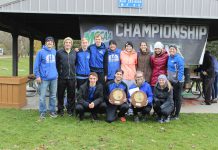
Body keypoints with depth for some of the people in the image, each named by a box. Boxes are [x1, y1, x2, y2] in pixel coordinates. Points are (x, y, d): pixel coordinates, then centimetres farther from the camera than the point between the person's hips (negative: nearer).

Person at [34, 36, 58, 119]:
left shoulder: (55, 52, 8)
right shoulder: (41, 52, -4)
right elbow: (36, 65, -5)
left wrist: (56, 73, 13)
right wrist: (37, 75, -9)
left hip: (54, 77, 4)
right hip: (44, 78, -4)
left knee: (53, 95, 11)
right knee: (42, 96, 1)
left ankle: (52, 111, 21)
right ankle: (42, 112, 11)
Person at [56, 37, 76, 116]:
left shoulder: (74, 53, 8)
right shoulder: (59, 52, 0)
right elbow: (56, 63, 3)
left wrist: (74, 71, 9)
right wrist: (59, 71, 2)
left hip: (72, 77, 2)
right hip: (62, 77, -2)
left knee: (71, 95, 7)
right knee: (61, 94, 5)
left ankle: (70, 110, 19)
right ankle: (60, 109, 19)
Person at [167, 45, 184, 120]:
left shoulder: (179, 58, -15)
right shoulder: (169, 57, 9)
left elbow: (181, 69, -18)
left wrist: (179, 79, -20)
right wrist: (168, 77, 15)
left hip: (177, 81, -8)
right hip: (171, 80, 8)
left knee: (177, 97, 3)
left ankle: (177, 115, 13)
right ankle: (172, 113, 27)